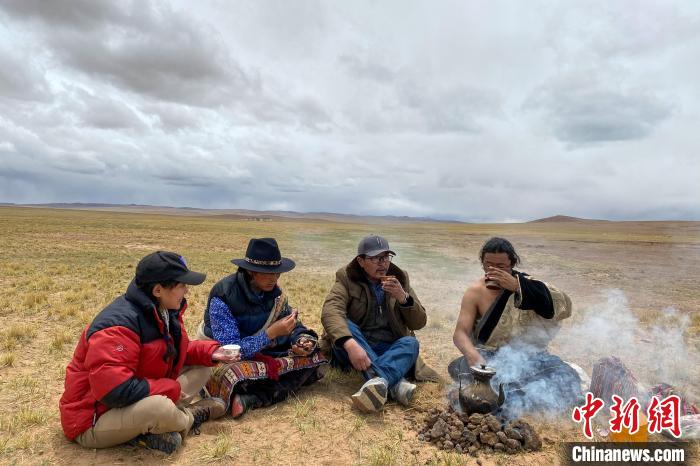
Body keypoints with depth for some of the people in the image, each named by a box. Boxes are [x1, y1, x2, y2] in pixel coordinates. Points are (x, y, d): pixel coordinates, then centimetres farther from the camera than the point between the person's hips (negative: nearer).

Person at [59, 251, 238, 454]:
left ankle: (153, 429, -9)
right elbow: (113, 391, -36)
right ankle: (190, 417, -4)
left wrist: (209, 352, -4)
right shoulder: (119, 325, -30)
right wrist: (172, 390, -25)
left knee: (201, 368, 5)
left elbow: (174, 352, 14)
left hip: (139, 400, 9)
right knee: (158, 407, -38)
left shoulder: (165, 311, -2)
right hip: (94, 422, -9)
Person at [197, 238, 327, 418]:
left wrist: (302, 339, -19)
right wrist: (271, 333, -34)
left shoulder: (273, 291, -5)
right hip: (228, 361, -6)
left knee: (312, 356, -14)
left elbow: (294, 326, 4)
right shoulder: (222, 297, -23)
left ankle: (249, 399, -24)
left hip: (262, 355, 7)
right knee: (231, 374, -41)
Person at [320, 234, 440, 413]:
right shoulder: (347, 278, -6)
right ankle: (395, 384, -39)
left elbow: (419, 323, 1)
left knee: (411, 343, -27)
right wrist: (350, 344, -45)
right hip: (355, 348, -2)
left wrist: (403, 297, -20)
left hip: (391, 349, 2)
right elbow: (330, 312, -26)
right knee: (345, 326, -31)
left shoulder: (400, 278, 3)